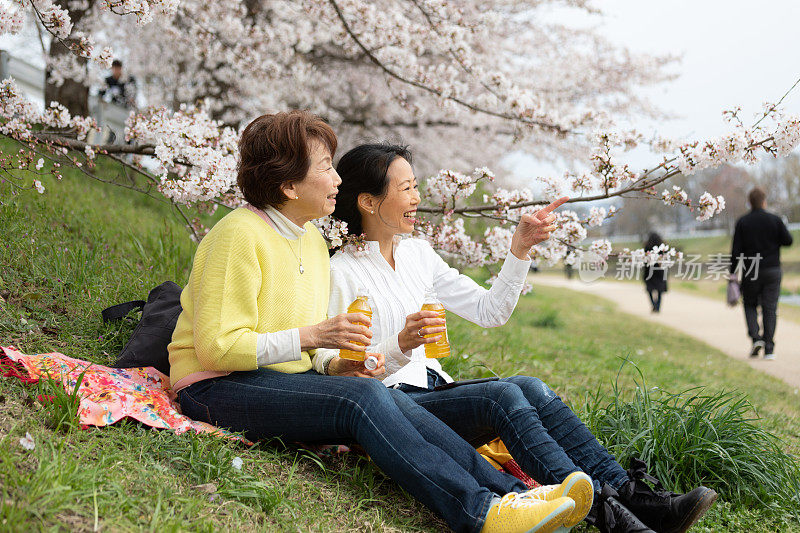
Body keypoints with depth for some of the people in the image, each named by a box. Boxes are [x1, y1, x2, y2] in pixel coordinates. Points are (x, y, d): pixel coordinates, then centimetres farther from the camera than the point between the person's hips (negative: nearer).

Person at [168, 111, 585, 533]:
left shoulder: (313, 241, 14)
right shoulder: (240, 234, -13)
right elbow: (217, 348, -18)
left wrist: (335, 366, 0)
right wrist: (312, 336, -20)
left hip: (288, 378, 7)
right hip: (218, 387, -7)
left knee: (392, 401, -21)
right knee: (363, 397, -30)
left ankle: (509, 491, -30)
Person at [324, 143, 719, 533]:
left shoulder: (417, 254, 13)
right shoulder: (341, 272, -7)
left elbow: (490, 311, 13)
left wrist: (519, 249, 3)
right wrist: (400, 346, -28)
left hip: (432, 390, 7)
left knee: (529, 386, -20)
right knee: (502, 394, -29)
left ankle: (628, 493, -29)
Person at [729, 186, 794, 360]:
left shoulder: (742, 222, -2)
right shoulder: (775, 220, -2)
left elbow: (736, 250, -5)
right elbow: (788, 240, -1)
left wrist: (733, 273, -1)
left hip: (750, 272, 0)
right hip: (772, 270, 0)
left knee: (750, 305, 16)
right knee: (770, 309, 3)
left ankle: (756, 338, -4)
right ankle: (769, 349, -1)